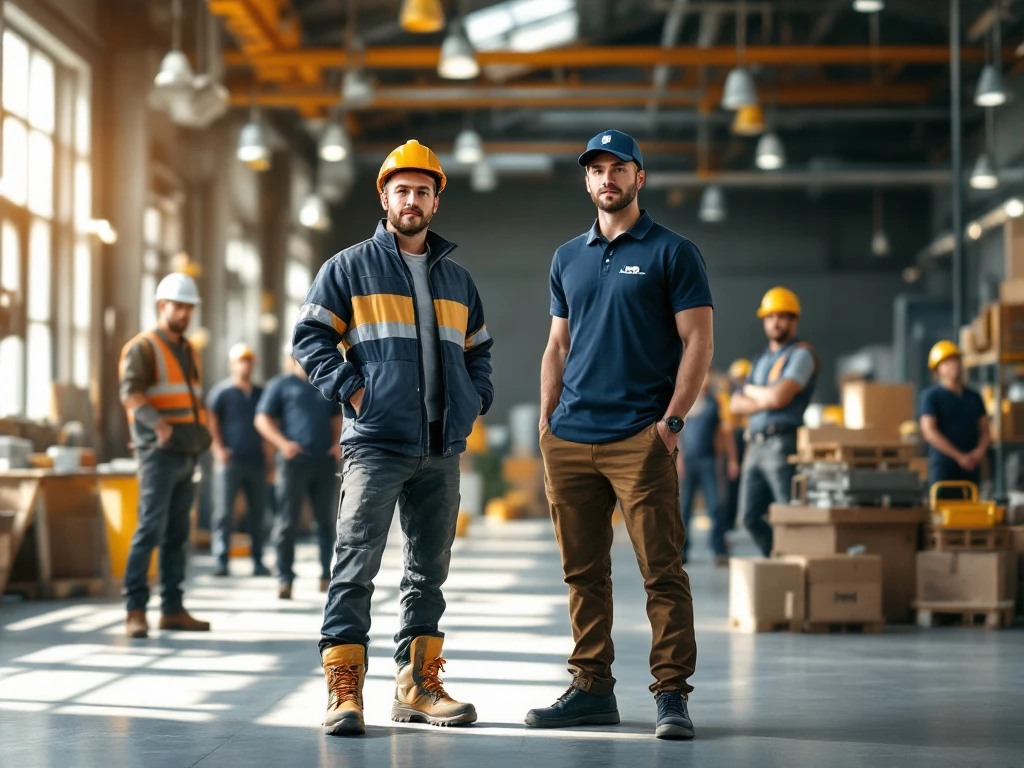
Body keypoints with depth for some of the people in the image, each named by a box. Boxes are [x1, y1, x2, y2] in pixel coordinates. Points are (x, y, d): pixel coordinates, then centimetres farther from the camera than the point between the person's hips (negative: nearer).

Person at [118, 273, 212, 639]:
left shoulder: (188, 352, 18)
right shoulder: (143, 348, -8)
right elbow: (130, 394, -23)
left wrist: (201, 436, 12)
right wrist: (159, 424, -39)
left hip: (185, 457, 8)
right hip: (158, 455, -8)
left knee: (176, 534, 8)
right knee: (150, 529, -14)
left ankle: (172, 610, 11)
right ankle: (136, 611, -13)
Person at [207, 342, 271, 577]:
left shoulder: (260, 394, 15)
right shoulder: (222, 392, 2)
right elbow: (211, 421, -3)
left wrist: (268, 448, 8)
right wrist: (218, 448, -12)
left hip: (257, 461, 4)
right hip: (231, 461, -4)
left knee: (258, 513, 5)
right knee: (224, 512, -6)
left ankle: (258, 562, 10)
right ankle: (221, 561, -5)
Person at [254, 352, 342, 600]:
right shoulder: (281, 384, 6)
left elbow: (337, 418, 26)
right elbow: (262, 419, 1)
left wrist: (339, 442, 6)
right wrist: (282, 443, -13)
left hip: (325, 461, 4)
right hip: (294, 460, -4)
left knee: (326, 520, 7)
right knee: (288, 521, -6)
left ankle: (327, 575, 15)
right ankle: (285, 578, -3)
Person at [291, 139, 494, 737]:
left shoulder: (457, 280, 18)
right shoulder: (351, 268, 3)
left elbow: (478, 351, 28)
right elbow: (310, 337, 0)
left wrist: (476, 399, 11)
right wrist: (350, 388, -11)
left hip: (442, 451, 5)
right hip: (376, 445, -5)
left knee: (430, 569, 9)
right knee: (357, 566, -11)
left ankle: (418, 685, 16)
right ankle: (344, 690, -10)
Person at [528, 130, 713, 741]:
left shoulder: (673, 252, 2)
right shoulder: (568, 258, 18)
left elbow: (698, 342, -3)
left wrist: (672, 420, -12)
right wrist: (547, 420, 10)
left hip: (641, 438, -5)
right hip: (570, 439, 5)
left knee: (662, 569, -7)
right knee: (584, 572, 8)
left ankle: (672, 694, -3)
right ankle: (592, 689, 16)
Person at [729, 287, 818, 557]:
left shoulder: (801, 354, -2)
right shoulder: (762, 360, 22)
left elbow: (779, 397, -15)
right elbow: (735, 405, 15)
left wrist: (750, 391, 4)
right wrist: (763, 401, -4)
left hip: (783, 444, -8)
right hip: (756, 446, 8)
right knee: (751, 517, 7)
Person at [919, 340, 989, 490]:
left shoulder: (974, 397, 18)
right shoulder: (931, 396, 1)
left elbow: (985, 430, 17)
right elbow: (929, 432, -9)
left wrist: (980, 451, -6)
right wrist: (959, 456, -13)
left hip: (971, 466, 5)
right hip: (943, 465, -5)